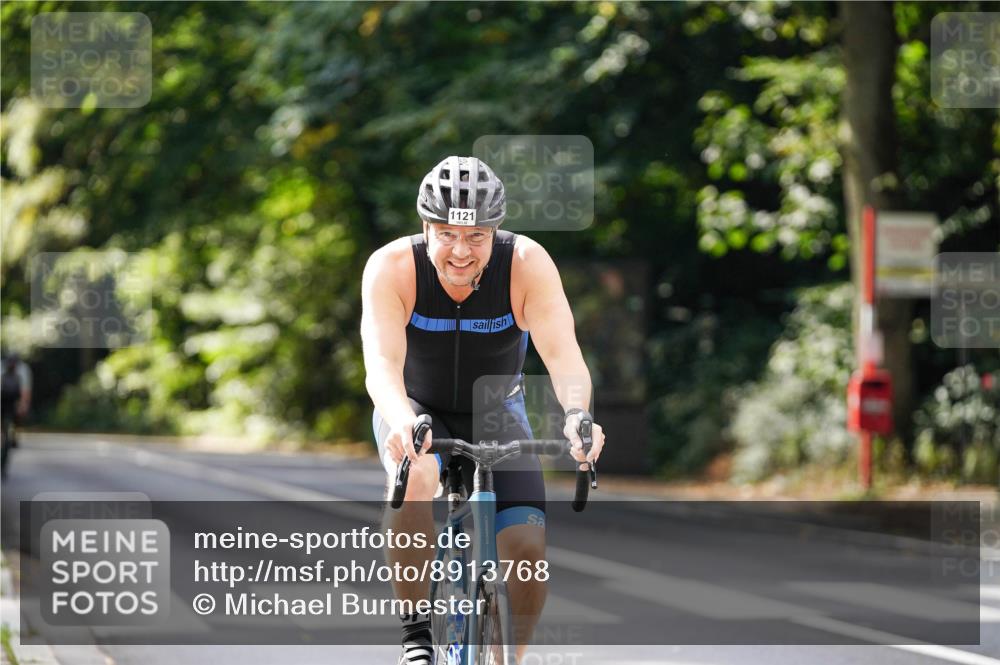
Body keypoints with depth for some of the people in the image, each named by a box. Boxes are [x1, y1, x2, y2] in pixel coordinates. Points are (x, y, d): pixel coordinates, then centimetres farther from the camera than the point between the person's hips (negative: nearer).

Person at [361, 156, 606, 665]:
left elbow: (562, 351, -36)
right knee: (414, 477, -36)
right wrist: (403, 422, -60)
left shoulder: (527, 264, -25)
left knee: (528, 548, -18)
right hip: (419, 410, -1)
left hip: (495, 414, 1)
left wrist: (577, 415, -57)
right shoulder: (392, 268, -27)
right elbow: (381, 363, -39)